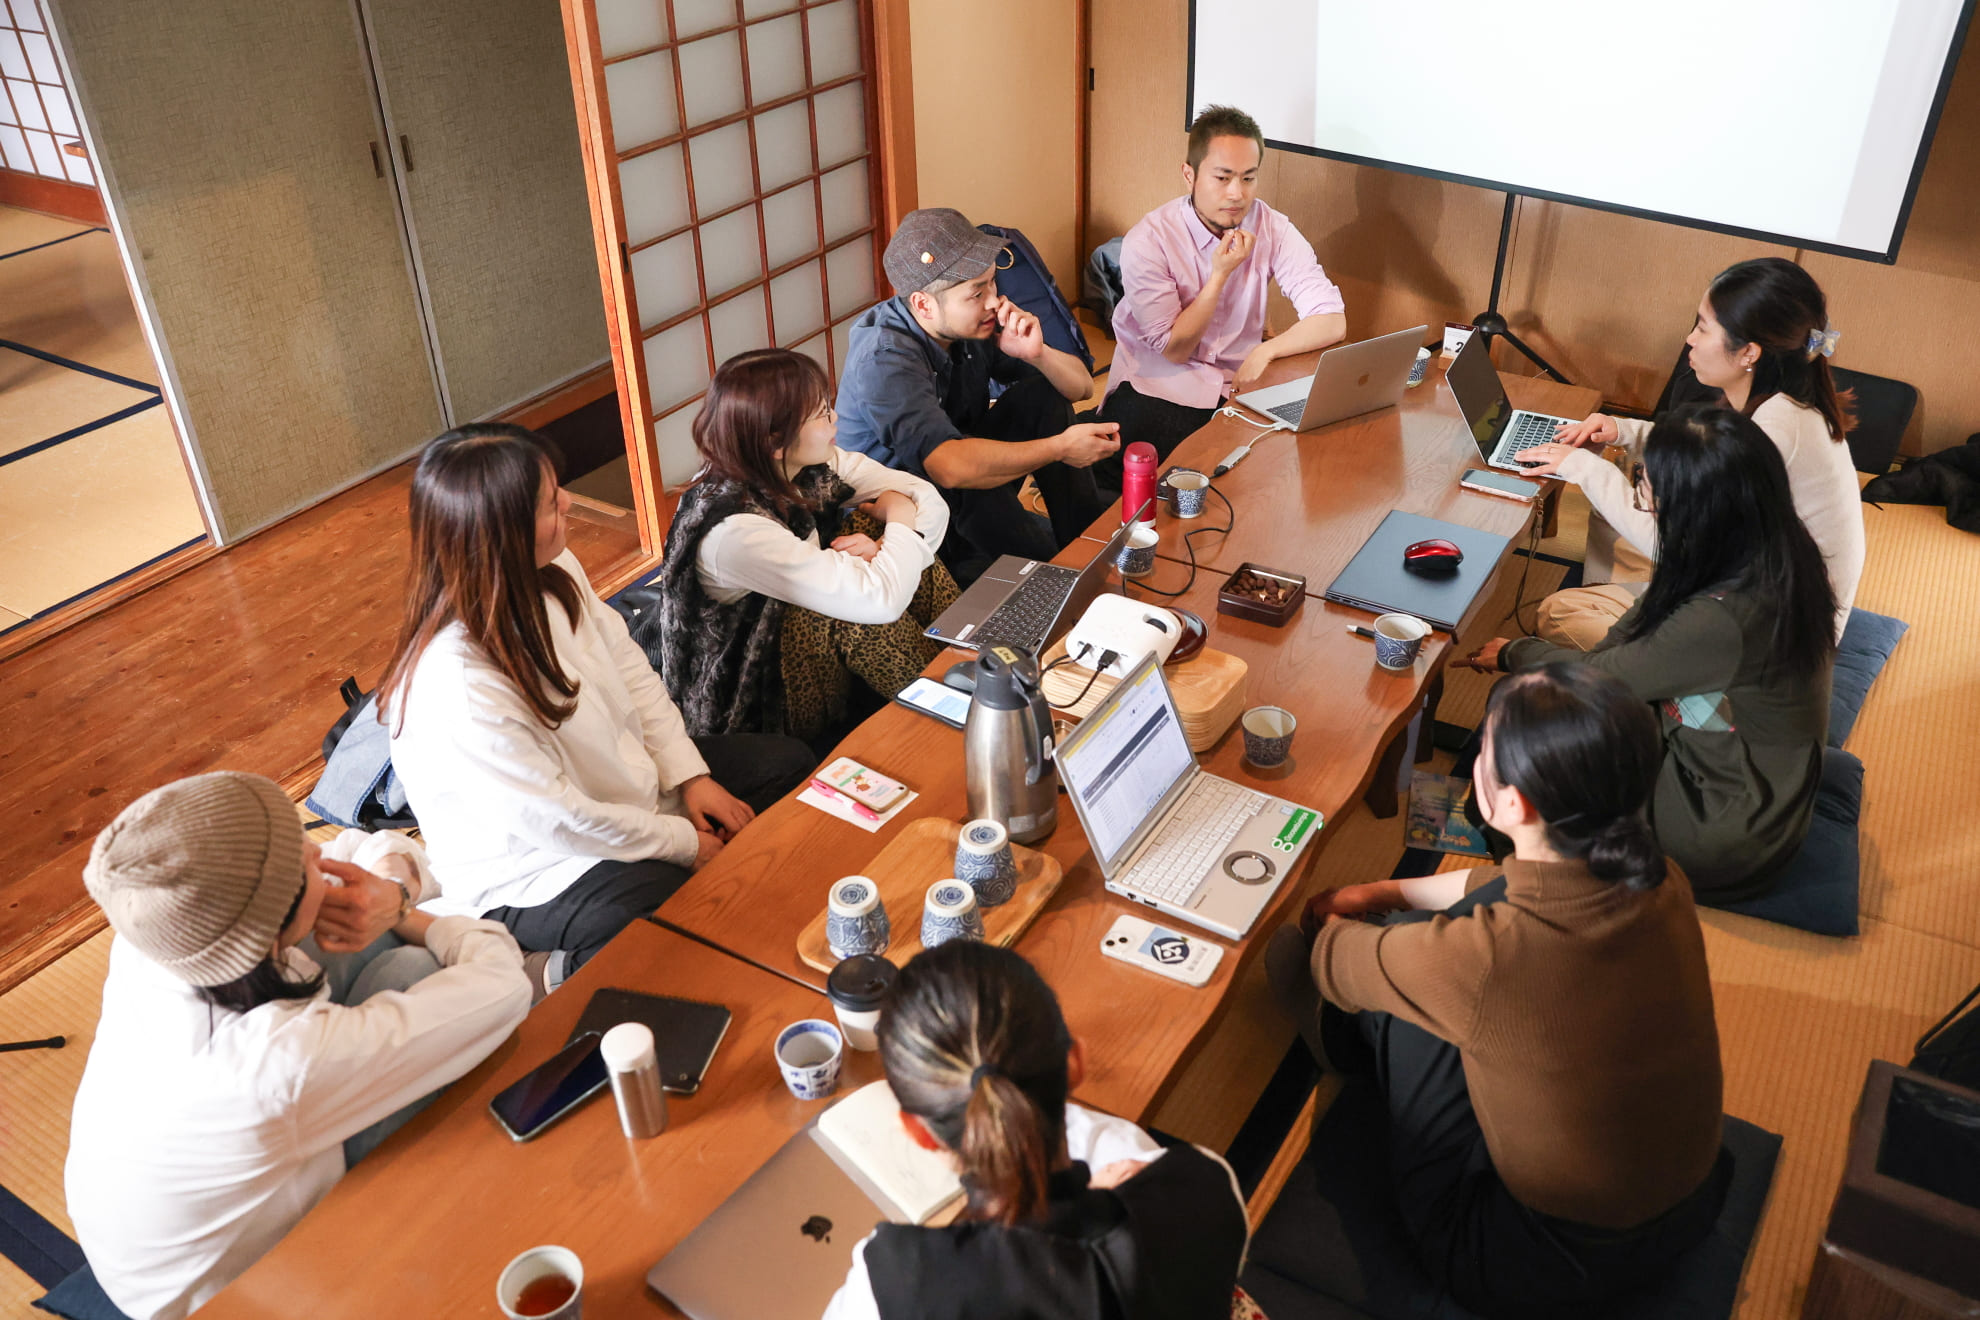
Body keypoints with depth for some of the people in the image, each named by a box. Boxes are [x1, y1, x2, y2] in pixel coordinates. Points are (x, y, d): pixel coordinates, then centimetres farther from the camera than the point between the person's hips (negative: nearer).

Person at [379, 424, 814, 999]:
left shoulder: (552, 573, -11)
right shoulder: (455, 683, -35)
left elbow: (631, 670, 3)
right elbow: (555, 821, -27)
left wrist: (689, 776, -5)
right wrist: (683, 843, -16)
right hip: (529, 872, -9)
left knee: (789, 764, 7)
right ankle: (563, 976, 0)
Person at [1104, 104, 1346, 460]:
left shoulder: (1272, 228, -5)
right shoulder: (1147, 240, -15)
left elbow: (1332, 321, -10)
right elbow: (1174, 350, -12)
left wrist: (1266, 351, -25)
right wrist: (1221, 273, -19)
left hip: (1239, 385, 4)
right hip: (1157, 388, -4)